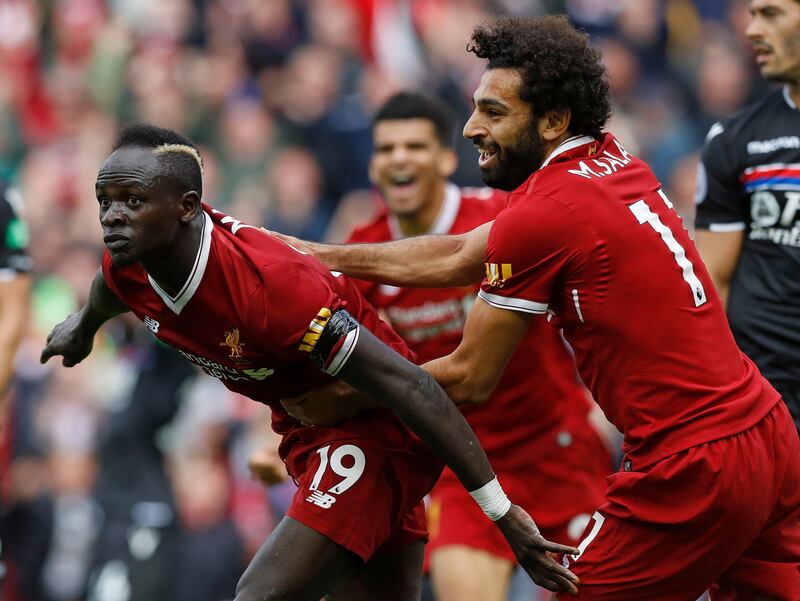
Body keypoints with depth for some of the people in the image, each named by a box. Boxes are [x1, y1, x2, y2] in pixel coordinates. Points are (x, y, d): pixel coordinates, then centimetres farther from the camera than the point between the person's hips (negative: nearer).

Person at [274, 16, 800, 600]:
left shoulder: (540, 217, -13)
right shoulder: (614, 160, 12)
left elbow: (469, 378, -3)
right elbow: (456, 260, 20)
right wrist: (314, 255, 22)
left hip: (693, 467, -9)